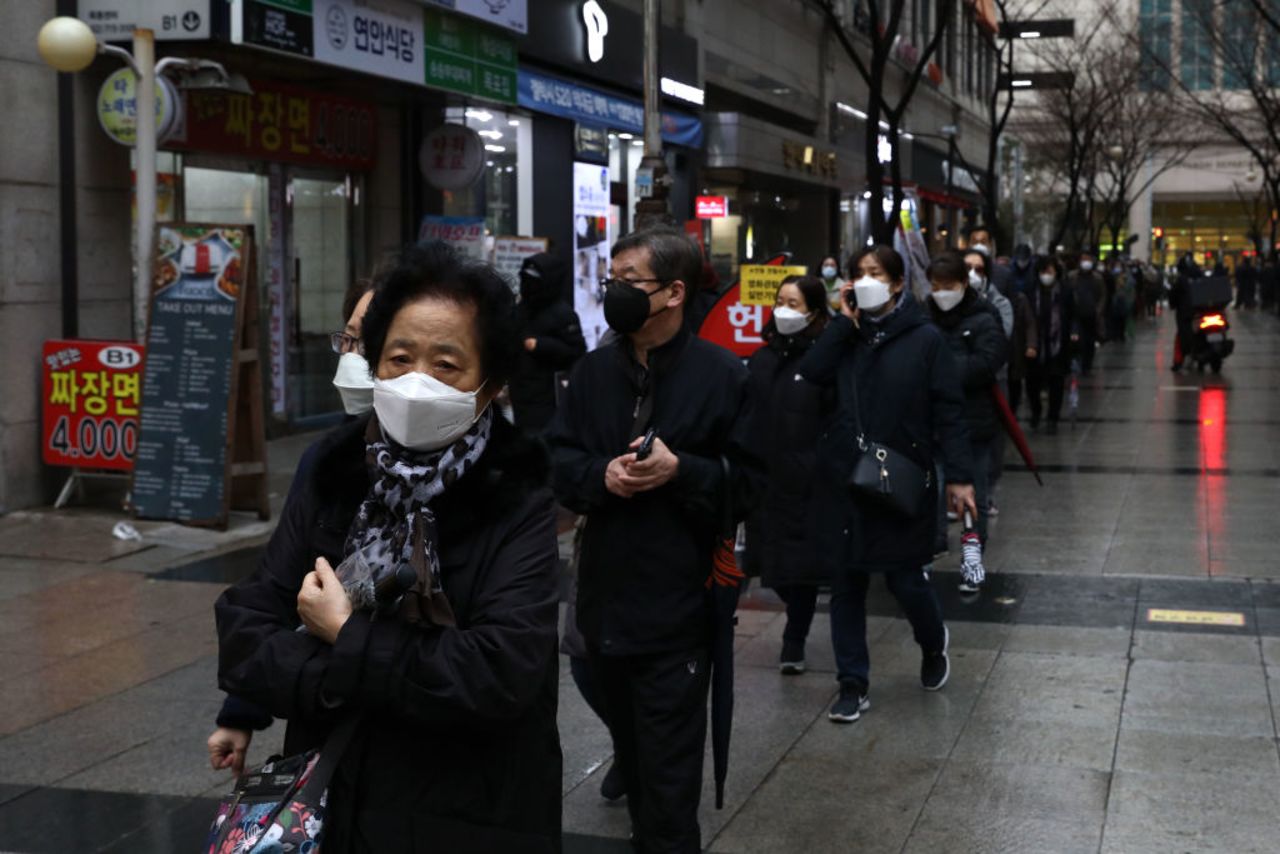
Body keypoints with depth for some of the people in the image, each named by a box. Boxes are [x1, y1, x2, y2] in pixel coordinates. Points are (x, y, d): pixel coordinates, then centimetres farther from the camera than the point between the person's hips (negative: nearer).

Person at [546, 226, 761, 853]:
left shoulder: (723, 375, -6)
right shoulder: (593, 370, 6)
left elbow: (747, 481, -5)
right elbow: (557, 459, 7)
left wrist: (681, 469, -20)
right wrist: (602, 474, -13)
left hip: (677, 606, -5)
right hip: (605, 596, 5)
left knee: (668, 776, -2)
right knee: (630, 749, 21)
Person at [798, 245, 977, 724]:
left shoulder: (924, 338, -3)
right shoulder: (847, 335, 9)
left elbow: (948, 412, -5)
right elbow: (809, 376, -8)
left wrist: (959, 477, -11)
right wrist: (844, 322, -8)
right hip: (845, 480, 4)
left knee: (905, 580, 2)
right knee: (846, 584, 6)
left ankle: (933, 645, 35)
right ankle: (853, 686, 16)